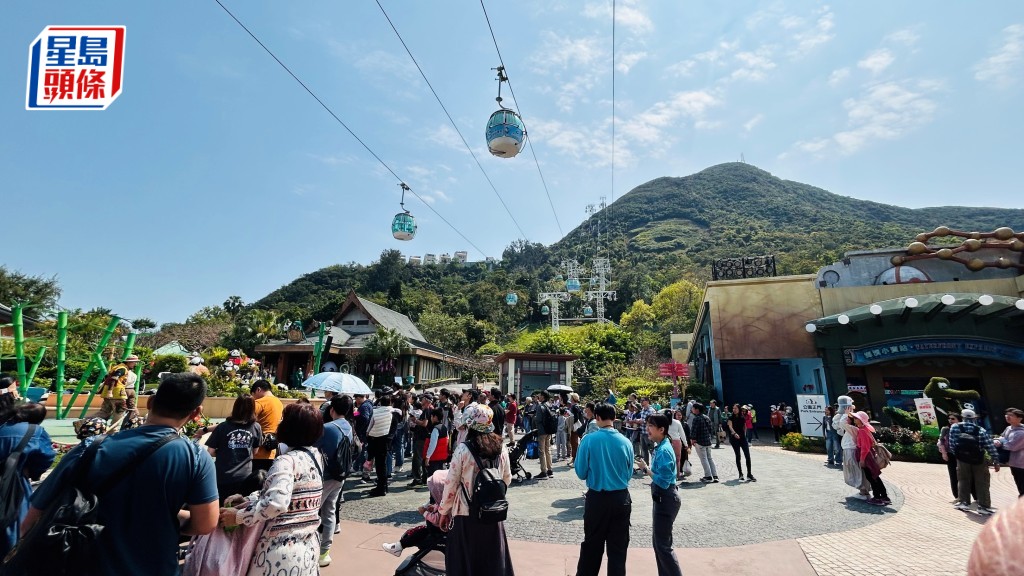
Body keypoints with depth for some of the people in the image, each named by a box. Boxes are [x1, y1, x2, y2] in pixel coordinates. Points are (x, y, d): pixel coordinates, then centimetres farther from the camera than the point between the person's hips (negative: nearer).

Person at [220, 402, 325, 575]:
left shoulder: (286, 461, -20)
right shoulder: (316, 456, 2)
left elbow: (277, 504, -32)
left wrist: (239, 516, -20)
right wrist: (248, 500, 5)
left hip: (281, 552, -7)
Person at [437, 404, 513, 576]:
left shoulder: (463, 449, -15)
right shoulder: (501, 448, -4)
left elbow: (451, 484, -10)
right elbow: (507, 479, 7)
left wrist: (444, 511, 4)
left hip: (466, 514, -3)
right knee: (494, 561, 19)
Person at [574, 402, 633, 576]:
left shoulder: (589, 439, -14)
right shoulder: (625, 442, -6)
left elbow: (581, 473, -7)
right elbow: (629, 474, 6)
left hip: (596, 498, -1)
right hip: (621, 498, 2)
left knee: (592, 545, 16)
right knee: (618, 547, 15)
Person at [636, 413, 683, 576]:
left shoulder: (664, 451, -24)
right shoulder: (659, 447, 4)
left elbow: (663, 482, -26)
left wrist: (646, 469, -18)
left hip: (666, 499, -10)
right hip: (662, 498, 10)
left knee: (663, 544, 1)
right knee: (657, 540, 20)